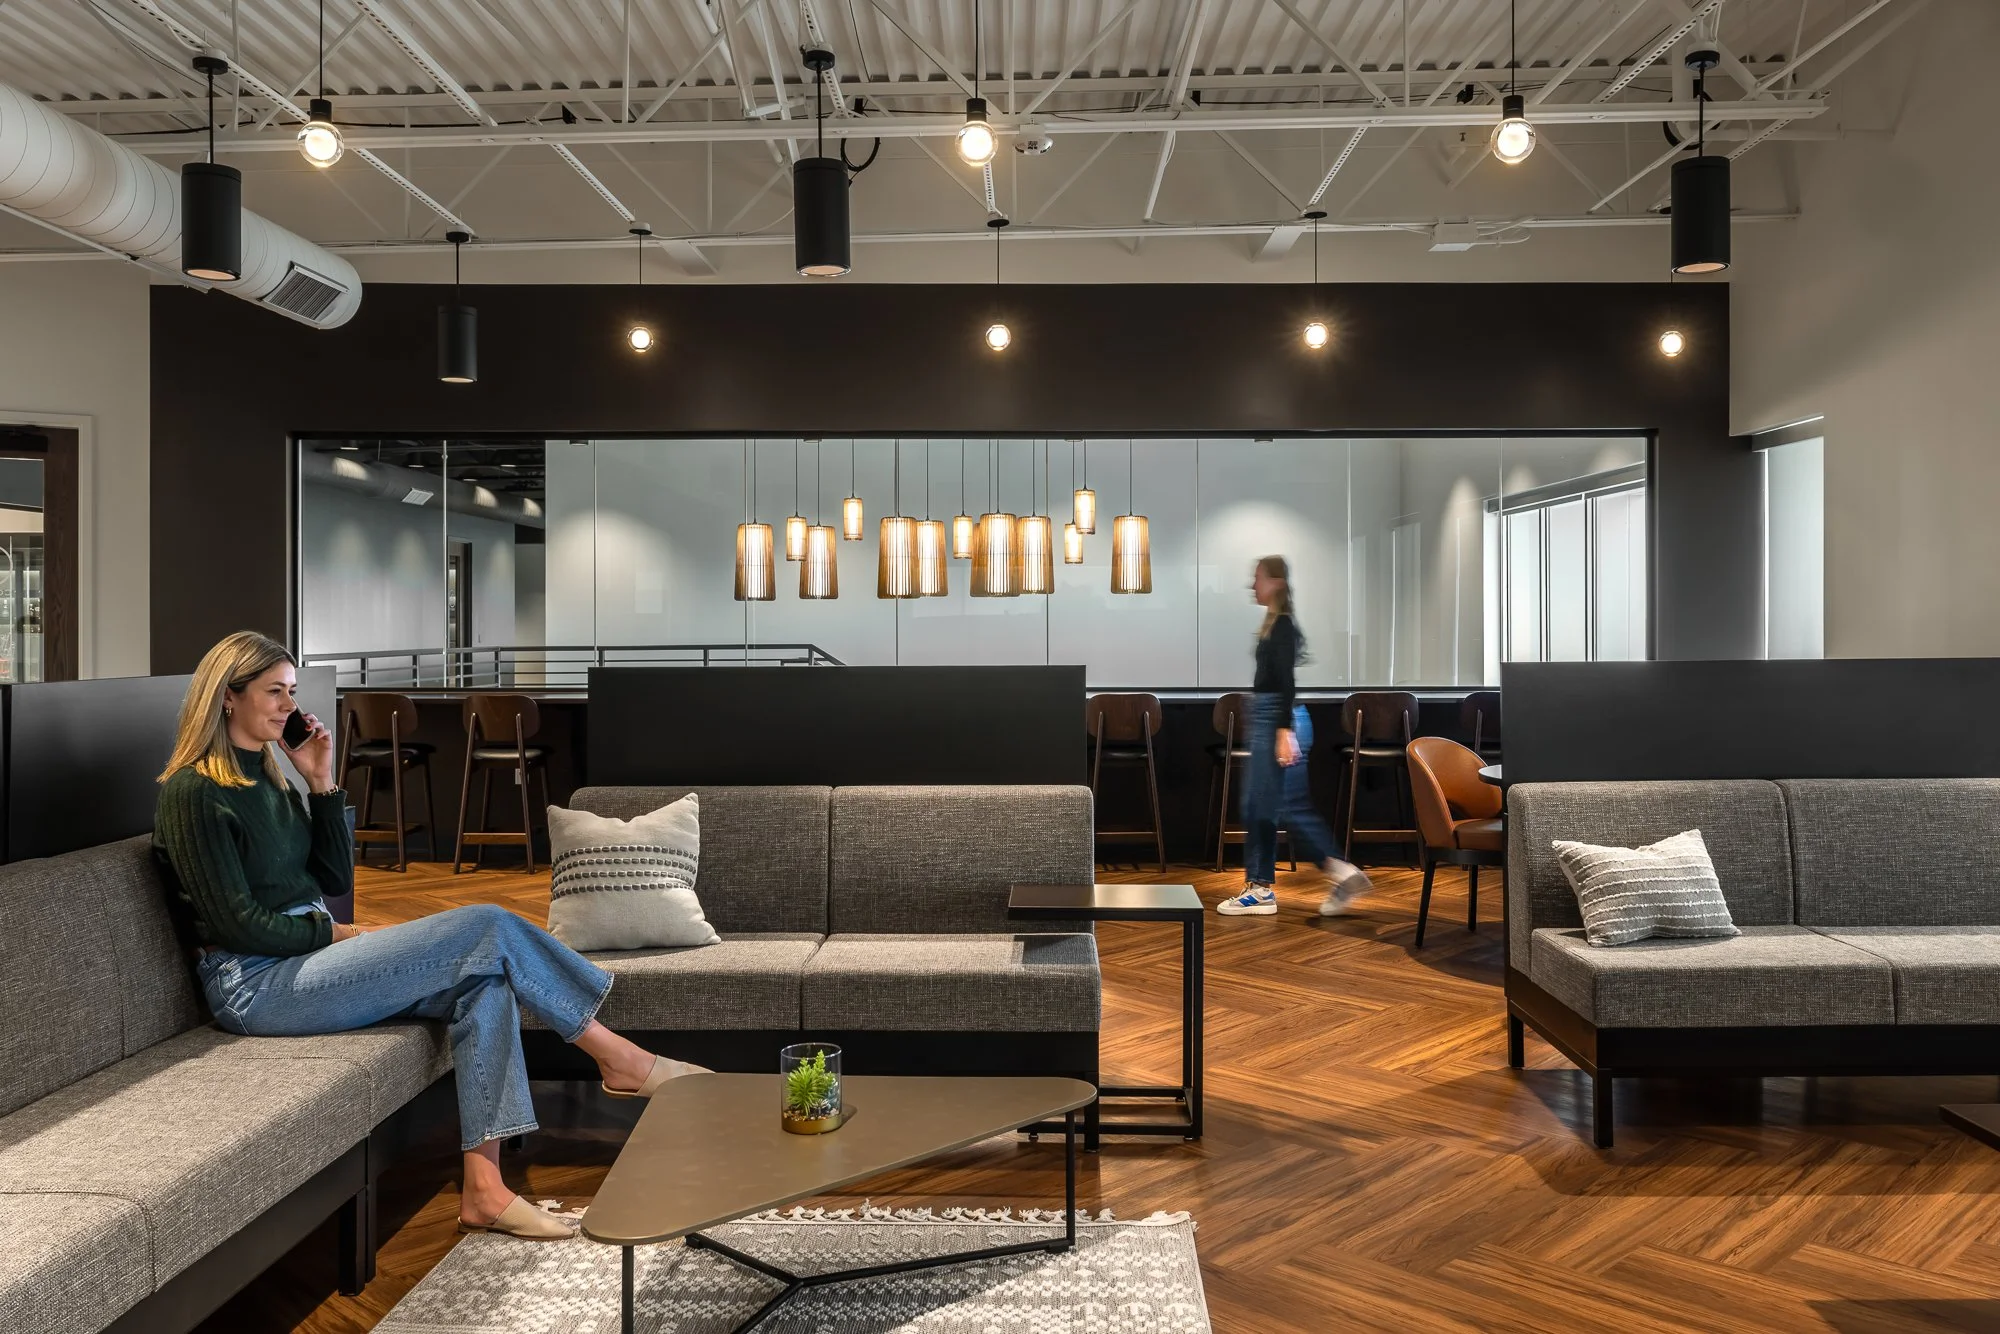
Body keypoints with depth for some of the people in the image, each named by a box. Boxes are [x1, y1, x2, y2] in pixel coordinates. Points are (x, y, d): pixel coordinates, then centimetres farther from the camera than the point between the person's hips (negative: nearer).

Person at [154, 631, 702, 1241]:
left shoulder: (263, 778, 16)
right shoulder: (193, 792, -10)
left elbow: (335, 880, 13)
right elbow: (235, 923, -15)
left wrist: (322, 783, 5)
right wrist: (339, 933, -8)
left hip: (303, 957, 9)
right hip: (254, 985, -9)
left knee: (485, 978, -16)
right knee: (487, 929, -19)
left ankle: (483, 1189, -20)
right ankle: (621, 1059, -7)